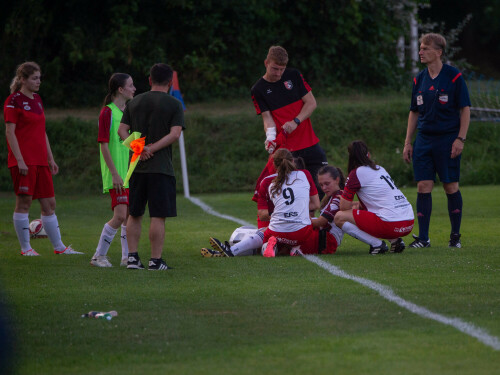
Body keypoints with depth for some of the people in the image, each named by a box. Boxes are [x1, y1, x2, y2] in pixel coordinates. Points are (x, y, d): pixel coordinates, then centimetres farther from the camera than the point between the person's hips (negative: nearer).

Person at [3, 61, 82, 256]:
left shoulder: (36, 99, 16)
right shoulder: (14, 101, -7)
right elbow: (10, 132, -11)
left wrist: (50, 158, 18)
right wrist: (19, 160, -17)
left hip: (40, 160, 8)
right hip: (24, 161, -8)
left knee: (49, 203, 8)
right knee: (24, 202, -4)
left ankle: (58, 247, 12)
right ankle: (25, 248, 4)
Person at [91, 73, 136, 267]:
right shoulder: (107, 113, -10)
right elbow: (104, 145, -13)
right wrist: (114, 173, -17)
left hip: (131, 173, 8)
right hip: (116, 175, -8)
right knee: (120, 216, -13)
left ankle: (127, 256, 17)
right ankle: (99, 255, -2)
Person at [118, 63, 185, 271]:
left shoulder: (134, 102, 11)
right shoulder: (174, 104, -2)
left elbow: (122, 130, 4)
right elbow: (175, 133, -13)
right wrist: (152, 148, -12)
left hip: (136, 166, 4)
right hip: (161, 168, -4)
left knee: (134, 214, 13)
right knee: (158, 216, -2)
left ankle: (132, 257, 10)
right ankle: (156, 260, -3)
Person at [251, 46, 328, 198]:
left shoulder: (294, 76, 3)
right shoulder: (258, 90, 0)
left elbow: (311, 103, 1)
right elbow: (267, 117, -3)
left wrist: (296, 121, -14)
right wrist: (270, 137, -22)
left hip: (309, 142, 2)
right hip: (285, 148, -2)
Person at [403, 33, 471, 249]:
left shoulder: (454, 77, -6)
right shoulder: (419, 80, 10)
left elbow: (465, 109, -5)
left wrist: (460, 139, -12)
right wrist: (407, 142, 11)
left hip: (447, 140, -5)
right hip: (424, 140, 5)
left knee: (451, 187, 0)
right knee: (423, 187, -1)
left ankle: (455, 236, 12)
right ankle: (423, 237, 2)